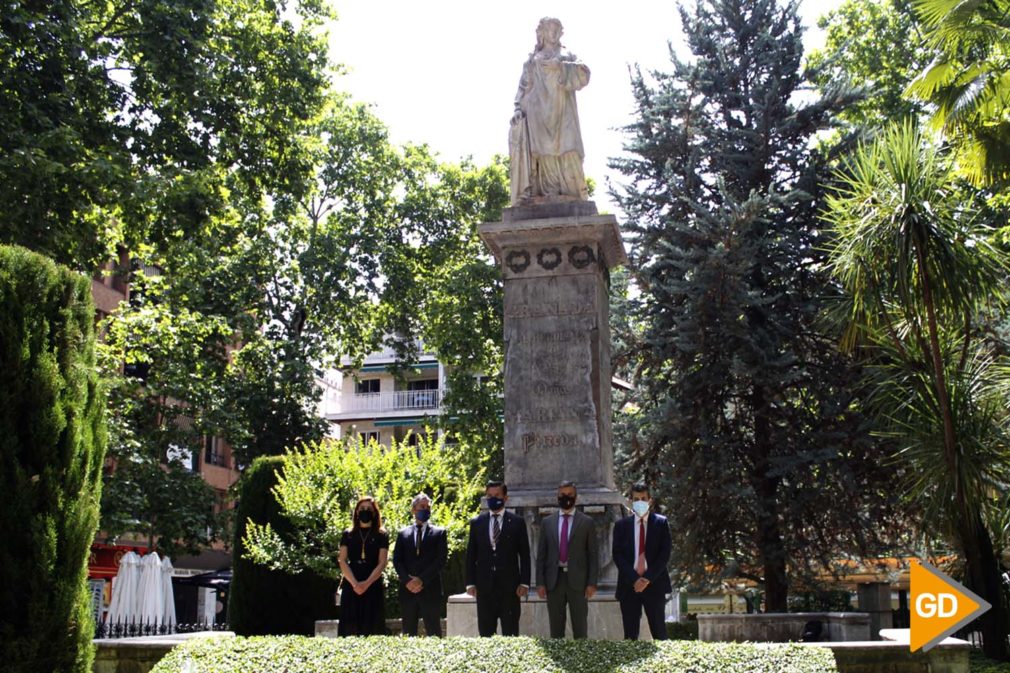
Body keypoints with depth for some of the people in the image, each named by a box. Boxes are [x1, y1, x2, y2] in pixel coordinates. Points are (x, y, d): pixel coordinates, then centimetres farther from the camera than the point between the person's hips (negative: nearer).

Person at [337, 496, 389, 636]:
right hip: (351, 585, 1)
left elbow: (382, 563, -1)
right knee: (350, 627, -5)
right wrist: (354, 583, -11)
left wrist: (366, 583, -14)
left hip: (373, 586, -1)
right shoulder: (348, 534, 12)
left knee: (372, 627, -5)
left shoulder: (381, 535, 8)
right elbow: (342, 561, 3)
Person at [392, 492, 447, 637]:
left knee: (433, 633, -3)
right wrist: (407, 580, -9)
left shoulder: (439, 533, 7)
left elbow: (441, 560, -3)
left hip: (430, 589, -2)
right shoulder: (403, 533, 14)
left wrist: (421, 580, -11)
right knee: (408, 633, 4)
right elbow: (397, 560, 7)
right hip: (407, 590, 2)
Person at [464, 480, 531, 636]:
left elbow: (524, 555, 3)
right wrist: (470, 583, 2)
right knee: (485, 633, 5)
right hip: (484, 586, 2)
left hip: (509, 585, -2)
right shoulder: (476, 522, 9)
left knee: (510, 633, 0)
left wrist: (524, 582, -5)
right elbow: (470, 555, 9)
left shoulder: (517, 522, 4)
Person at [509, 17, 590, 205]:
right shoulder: (532, 61, 23)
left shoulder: (567, 56, 22)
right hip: (539, 111, 0)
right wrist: (518, 108, -5)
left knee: (566, 150, -14)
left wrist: (560, 67, -11)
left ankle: (575, 193, -17)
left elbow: (584, 74, 2)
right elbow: (524, 87, 13)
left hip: (562, 111, 0)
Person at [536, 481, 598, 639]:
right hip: (554, 580, 2)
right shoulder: (547, 522, 9)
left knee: (580, 628, 1)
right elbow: (541, 555, 8)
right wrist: (540, 583, 1)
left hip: (578, 580, -2)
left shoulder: (587, 522, 4)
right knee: (556, 629, 7)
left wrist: (592, 583, -5)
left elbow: (593, 554, 2)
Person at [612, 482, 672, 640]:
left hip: (654, 583, -1)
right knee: (630, 634, 2)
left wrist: (648, 578, -10)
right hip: (629, 584, 1)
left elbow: (665, 553, -1)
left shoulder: (661, 522, 5)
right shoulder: (621, 525, 8)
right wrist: (634, 579, -10)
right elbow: (617, 555, 2)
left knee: (659, 632, 0)